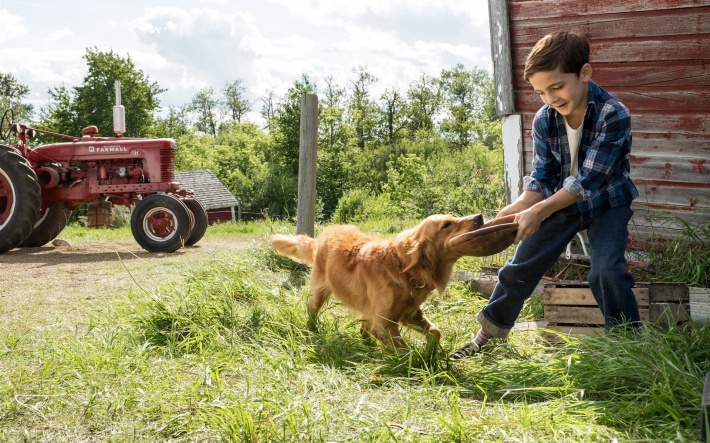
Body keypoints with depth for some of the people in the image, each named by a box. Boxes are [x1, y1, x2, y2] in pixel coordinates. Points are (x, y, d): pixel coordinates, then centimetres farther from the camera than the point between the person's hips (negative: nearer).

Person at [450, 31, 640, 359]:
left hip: (605, 201, -4)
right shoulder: (544, 120, -14)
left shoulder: (614, 115, -29)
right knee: (519, 268, 4)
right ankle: (485, 336, 20)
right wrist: (521, 206, -28)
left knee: (606, 273, -24)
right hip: (559, 201, 4)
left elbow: (588, 180, -31)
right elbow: (541, 176, -9)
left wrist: (538, 212, -36)